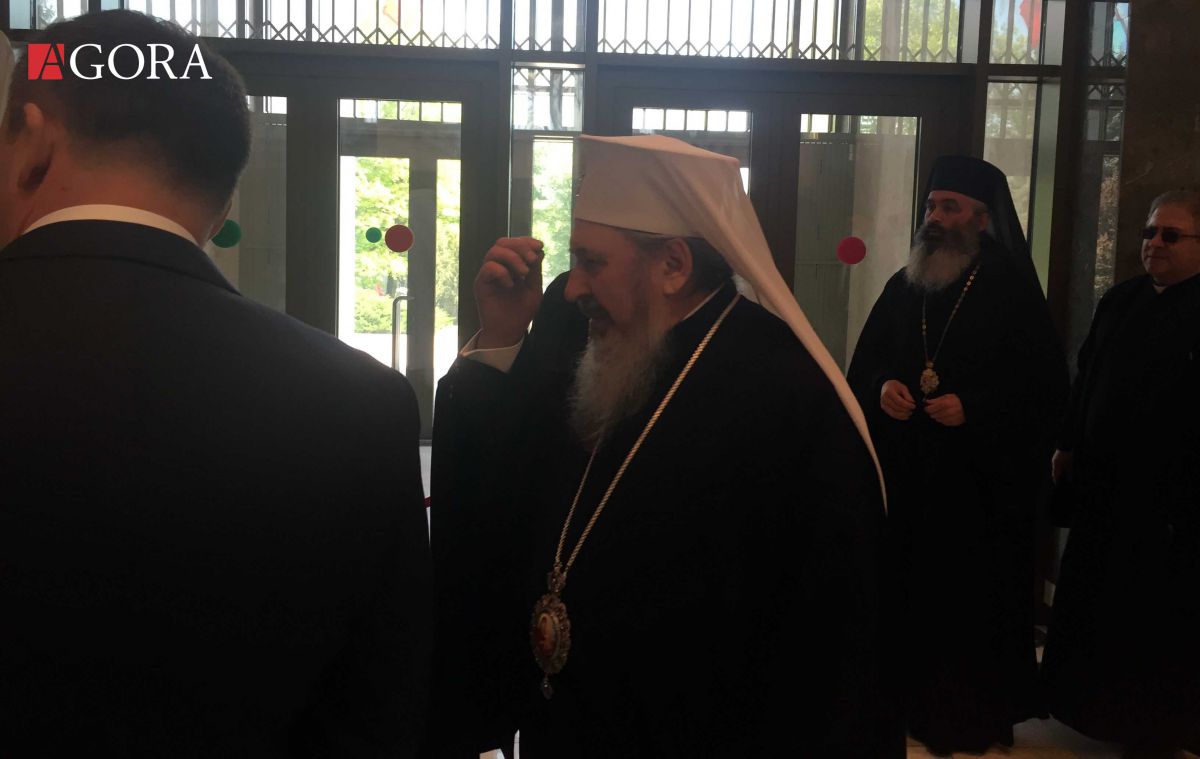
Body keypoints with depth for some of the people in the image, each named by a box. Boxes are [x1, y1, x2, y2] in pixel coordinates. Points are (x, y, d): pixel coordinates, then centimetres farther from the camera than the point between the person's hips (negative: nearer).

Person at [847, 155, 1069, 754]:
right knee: (903, 593, 6)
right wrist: (881, 388, -8)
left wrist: (972, 408, -19)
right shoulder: (902, 287, 10)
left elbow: (1047, 389, -6)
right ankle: (904, 700, 22)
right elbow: (864, 364, 14)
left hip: (980, 485, -4)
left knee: (972, 602, 2)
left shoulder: (1014, 293, -4)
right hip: (902, 477, 4)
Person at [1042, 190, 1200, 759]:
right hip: (1103, 477, 6)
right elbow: (1085, 379, 13)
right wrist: (1067, 445, 13)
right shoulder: (1119, 301, 8)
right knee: (1096, 597, 15)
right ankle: (1098, 702, 33)